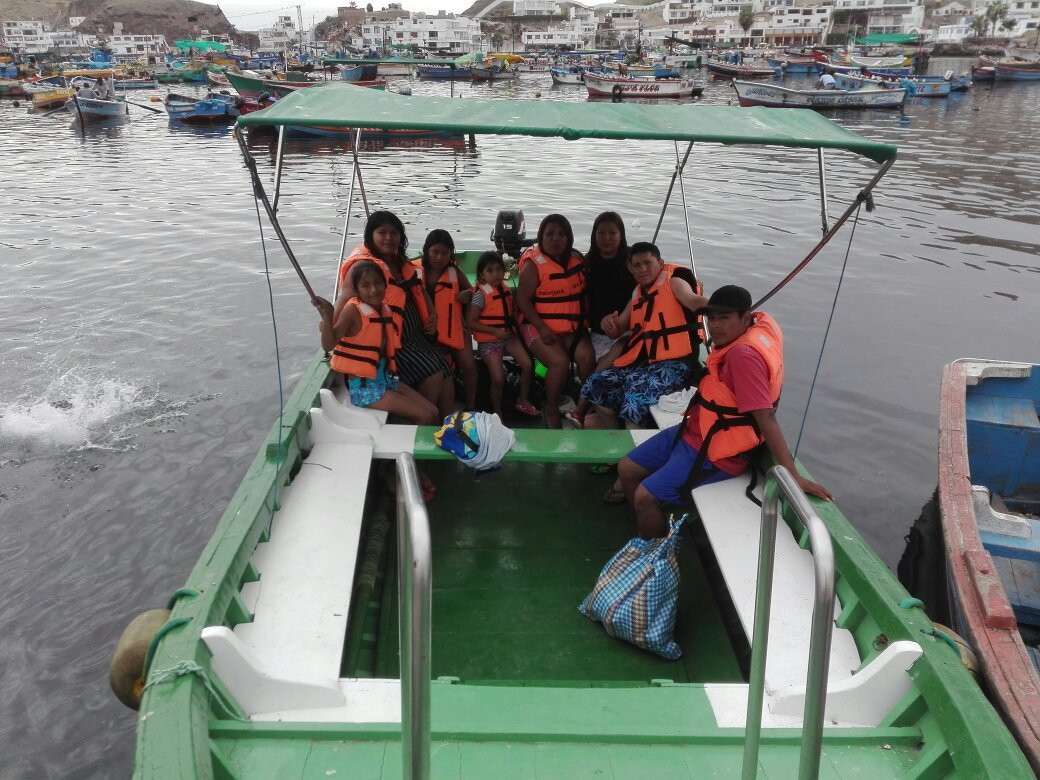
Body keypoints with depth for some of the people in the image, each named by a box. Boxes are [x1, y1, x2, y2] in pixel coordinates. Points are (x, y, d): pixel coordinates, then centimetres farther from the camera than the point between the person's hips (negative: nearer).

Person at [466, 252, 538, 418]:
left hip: (509, 336, 6)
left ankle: (523, 401, 15)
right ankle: (497, 412, 11)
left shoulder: (506, 290, 4)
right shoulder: (481, 294, -15)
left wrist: (515, 327, 3)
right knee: (498, 378, -13)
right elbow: (470, 322, -17)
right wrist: (495, 331, -21)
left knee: (527, 365, -8)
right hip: (489, 341, -6)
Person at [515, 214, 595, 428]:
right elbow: (523, 300, -11)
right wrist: (542, 329, -19)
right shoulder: (533, 265, -9)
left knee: (587, 357, -23)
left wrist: (585, 318, 8)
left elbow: (584, 291, 22)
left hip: (572, 327, 5)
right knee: (560, 362, -28)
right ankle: (552, 410, -6)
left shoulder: (577, 260, 8)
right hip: (541, 327, -5)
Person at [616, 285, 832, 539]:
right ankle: (652, 531, 31)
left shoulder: (744, 354, -30)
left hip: (714, 453, -10)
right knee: (627, 469, 12)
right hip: (694, 430, 10)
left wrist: (793, 476, -33)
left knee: (644, 497, -14)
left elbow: (766, 417, -32)